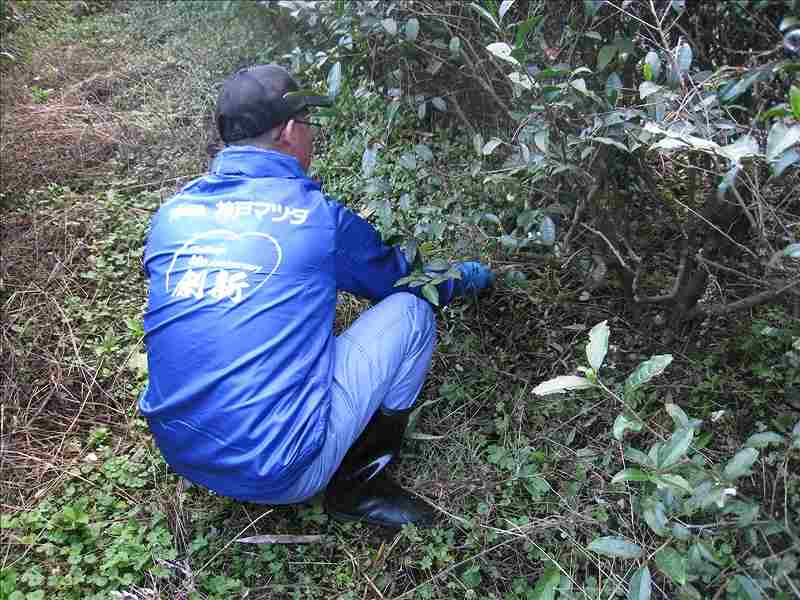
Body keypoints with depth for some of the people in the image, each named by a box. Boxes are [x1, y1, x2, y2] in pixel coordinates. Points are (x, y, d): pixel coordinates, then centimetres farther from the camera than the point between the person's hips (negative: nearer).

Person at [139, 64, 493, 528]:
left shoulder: (171, 215, 5)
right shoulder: (318, 216, -9)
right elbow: (400, 277, 10)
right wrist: (475, 275, 32)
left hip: (181, 456, 7)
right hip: (280, 474, -6)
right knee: (411, 311, 4)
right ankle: (360, 483, 11)